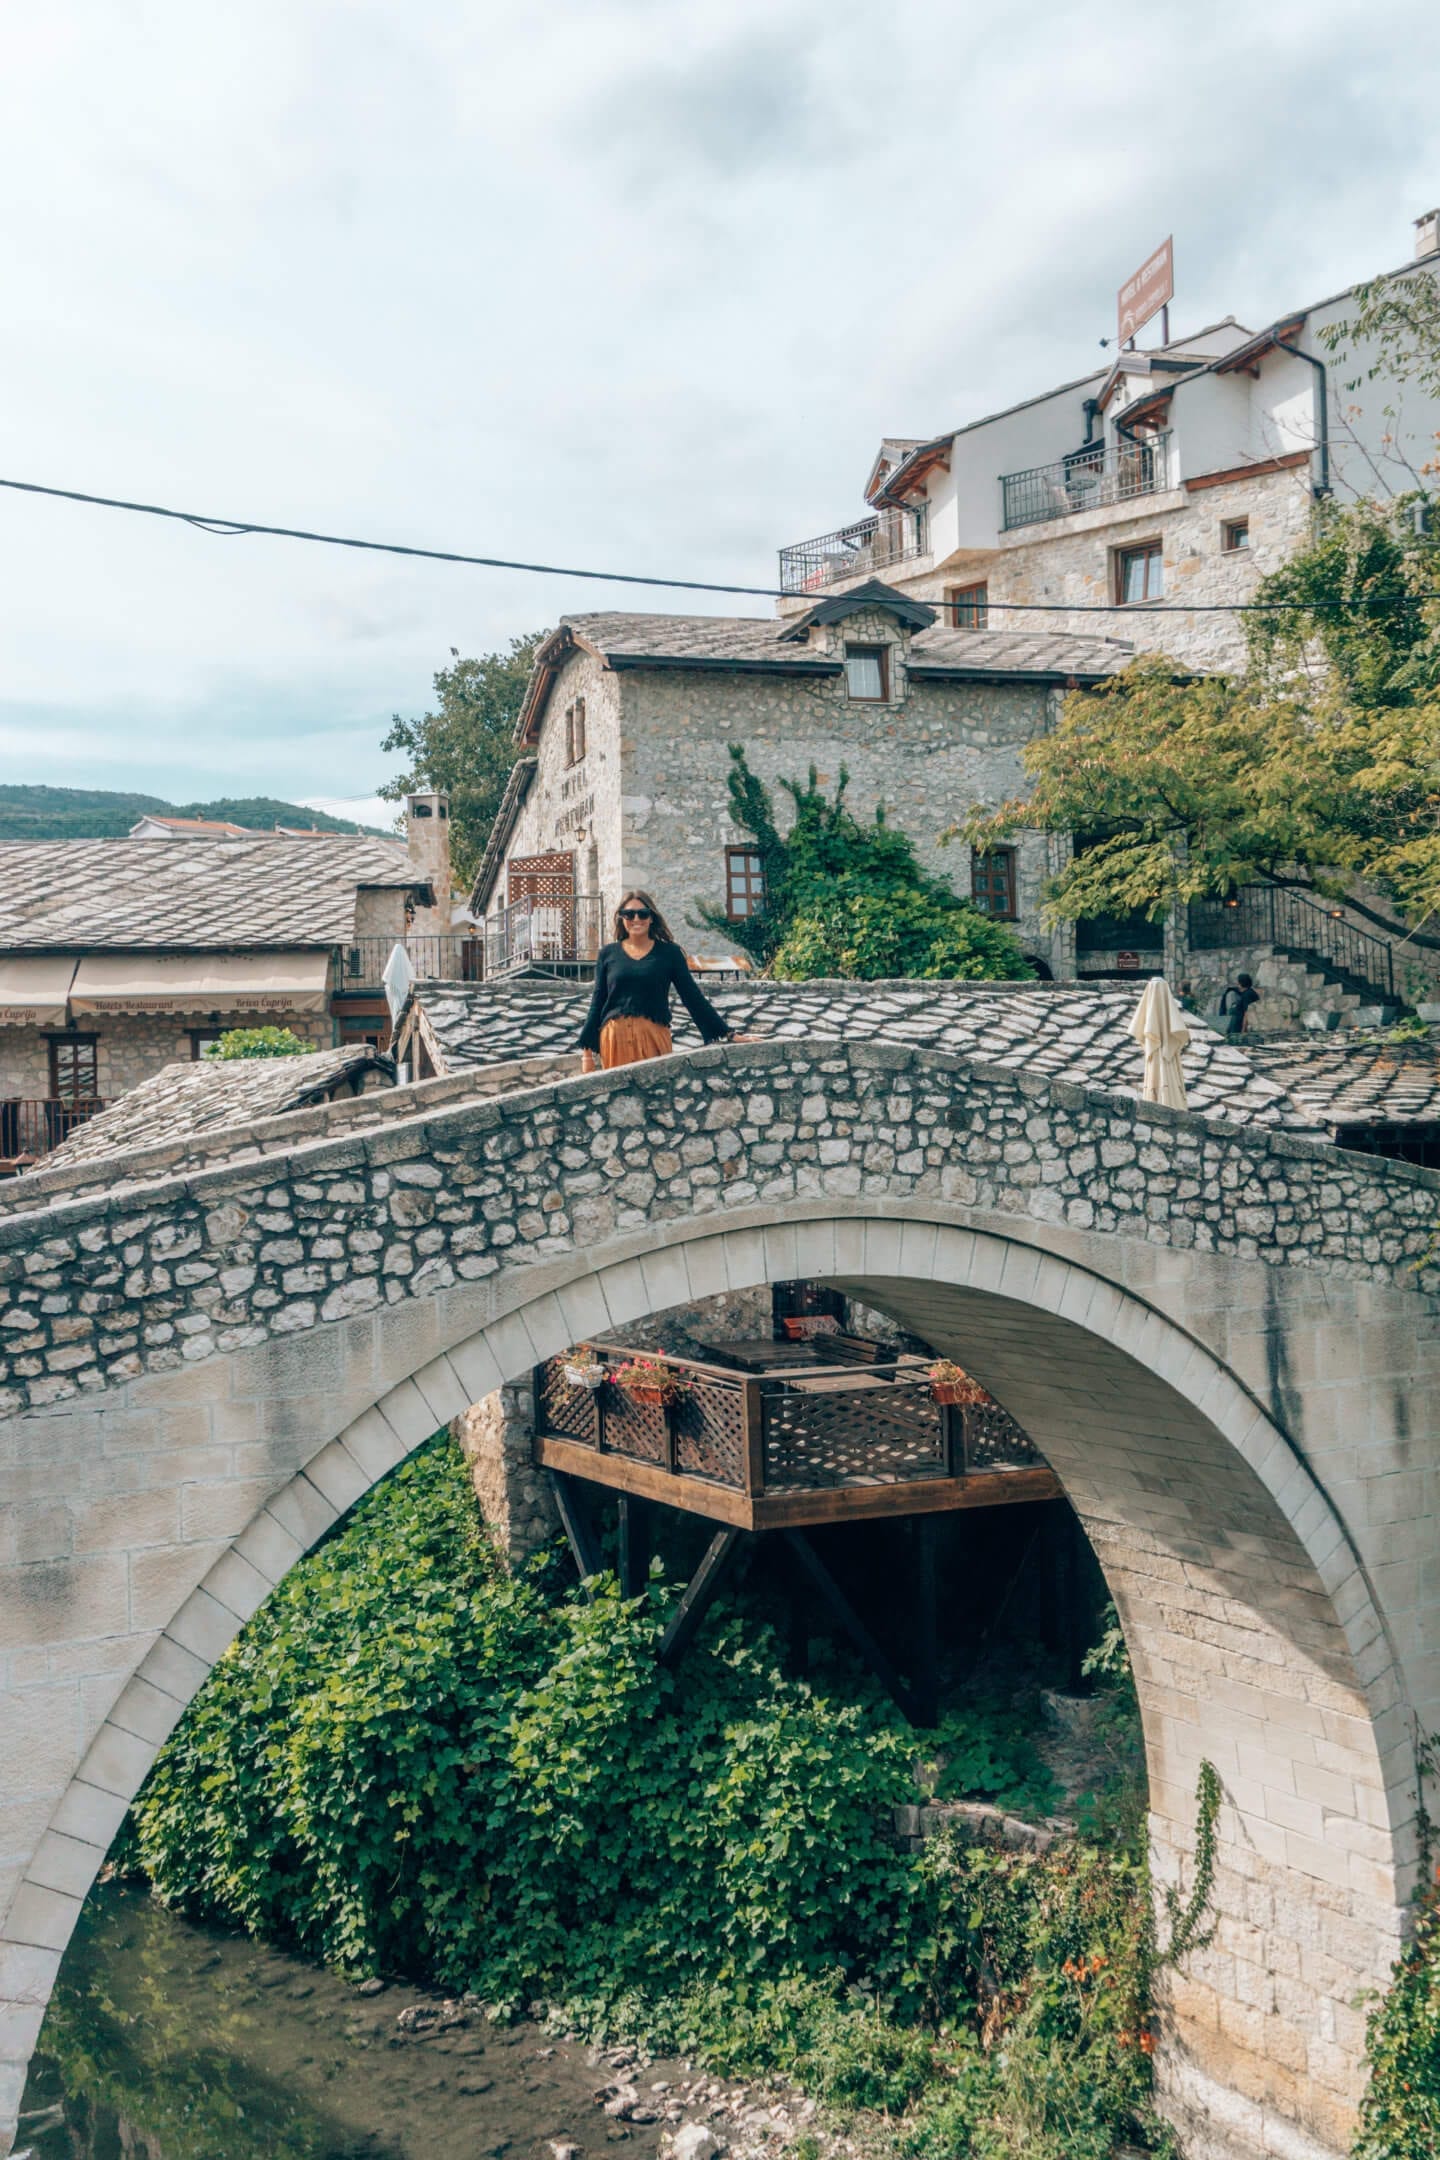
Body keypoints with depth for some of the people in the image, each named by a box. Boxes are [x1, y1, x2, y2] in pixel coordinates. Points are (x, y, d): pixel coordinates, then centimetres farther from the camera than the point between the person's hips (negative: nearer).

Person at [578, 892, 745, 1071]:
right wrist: (587, 1051, 6)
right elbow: (597, 1002, 11)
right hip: (615, 1039, 1)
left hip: (654, 1037, -1)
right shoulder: (608, 954, 9)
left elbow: (693, 997, 7)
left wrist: (728, 1033, 2)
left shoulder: (669, 952, 6)